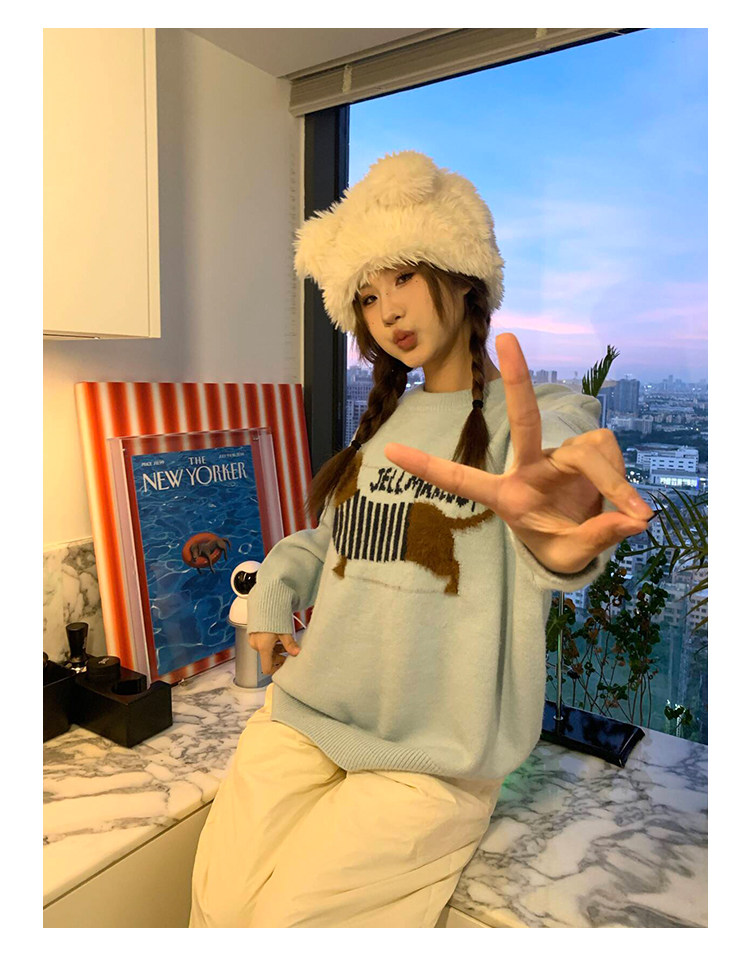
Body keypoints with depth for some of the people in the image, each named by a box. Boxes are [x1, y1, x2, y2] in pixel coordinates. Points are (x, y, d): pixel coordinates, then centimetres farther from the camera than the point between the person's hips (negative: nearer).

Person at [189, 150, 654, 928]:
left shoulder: (543, 418, -8)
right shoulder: (384, 423, 11)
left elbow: (565, 445, -33)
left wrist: (565, 540, -57)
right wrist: (273, 591, 2)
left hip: (431, 757, -4)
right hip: (303, 715, 5)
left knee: (290, 913, -10)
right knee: (218, 902, -4)